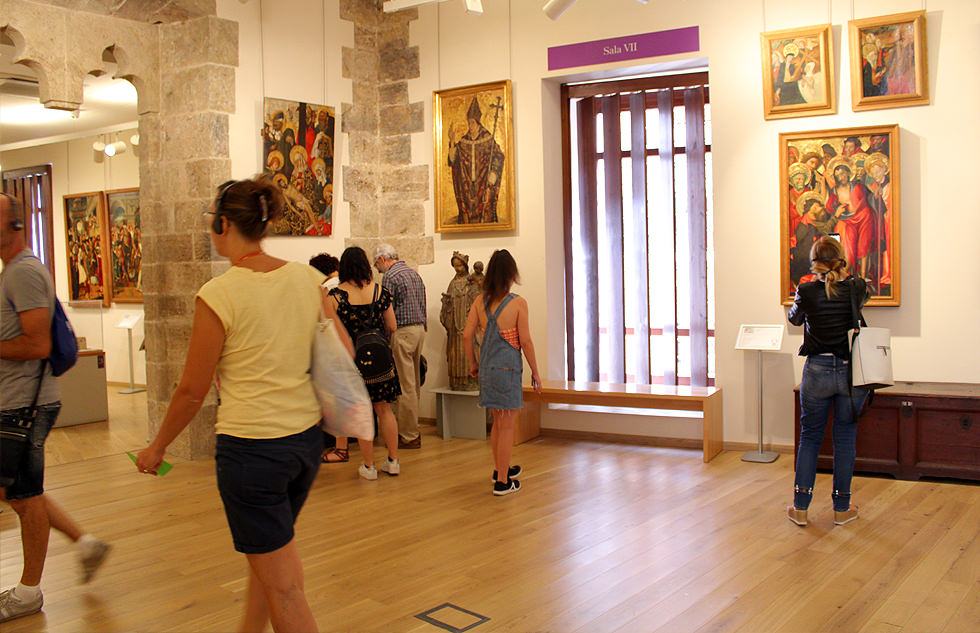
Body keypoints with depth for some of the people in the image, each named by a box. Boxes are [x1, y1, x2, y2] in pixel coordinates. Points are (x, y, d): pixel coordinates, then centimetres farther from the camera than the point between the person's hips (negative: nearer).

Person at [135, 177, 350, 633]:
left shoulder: (218, 296, -16)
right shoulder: (307, 278, -1)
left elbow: (192, 391, -8)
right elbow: (343, 350, 4)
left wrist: (158, 447, 7)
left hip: (249, 448, -6)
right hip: (306, 438, 7)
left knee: (282, 585, 6)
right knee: (269, 550, 27)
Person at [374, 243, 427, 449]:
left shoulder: (390, 276, -9)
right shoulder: (414, 273, 17)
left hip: (402, 332, -9)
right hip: (420, 329, 9)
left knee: (405, 386, -5)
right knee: (414, 384, 13)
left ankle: (409, 436, -1)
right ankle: (412, 430, 19)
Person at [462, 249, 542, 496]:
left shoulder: (480, 301, 1)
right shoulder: (518, 303, -12)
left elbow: (467, 335, 1)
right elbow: (525, 341, -11)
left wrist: (473, 363, 15)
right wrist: (535, 372, -1)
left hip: (487, 366, 5)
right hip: (508, 367, -5)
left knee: (498, 421, 22)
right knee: (507, 426, 4)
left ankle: (500, 469, 36)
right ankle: (502, 482, 9)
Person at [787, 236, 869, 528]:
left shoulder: (807, 292, -10)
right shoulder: (857, 288, -7)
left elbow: (795, 319, 11)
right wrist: (843, 276, 37)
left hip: (817, 371, -1)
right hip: (851, 372, 1)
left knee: (810, 437, 10)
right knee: (845, 439, 10)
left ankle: (800, 508, 13)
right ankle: (841, 509, 18)